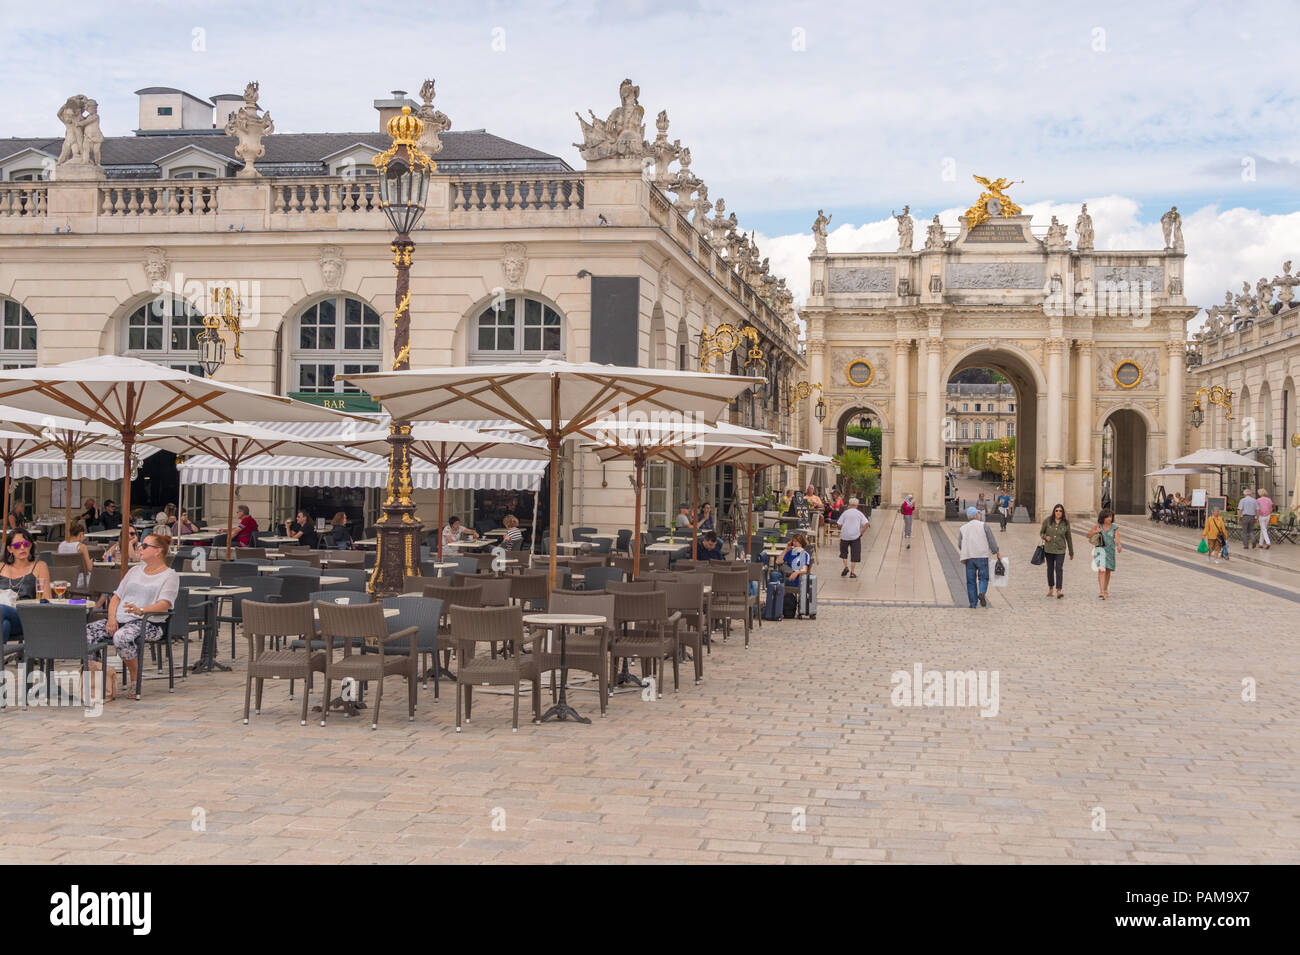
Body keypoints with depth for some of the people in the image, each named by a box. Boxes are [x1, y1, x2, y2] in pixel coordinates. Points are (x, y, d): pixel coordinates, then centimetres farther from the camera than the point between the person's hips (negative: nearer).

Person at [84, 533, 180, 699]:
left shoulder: (170, 575, 4)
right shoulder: (135, 570, 25)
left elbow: (164, 604, -12)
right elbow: (116, 596, 20)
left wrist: (141, 610, -31)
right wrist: (112, 618, 0)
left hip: (147, 622, -6)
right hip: (119, 620, 7)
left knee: (121, 637, -38)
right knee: (87, 631, -19)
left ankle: (135, 676, -15)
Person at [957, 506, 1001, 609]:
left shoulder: (963, 529, 8)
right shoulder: (984, 526, -1)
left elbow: (960, 545, 8)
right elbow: (992, 541, -4)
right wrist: (998, 553, 5)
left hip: (968, 557, 2)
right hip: (982, 556, -2)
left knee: (971, 581, 7)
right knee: (983, 578, 9)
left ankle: (973, 603, 4)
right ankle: (982, 593, -19)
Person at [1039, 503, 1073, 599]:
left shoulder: (1066, 523, -1)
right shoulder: (1047, 521, -3)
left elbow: (1068, 538, 7)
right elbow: (1041, 532, 8)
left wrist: (1071, 552, 12)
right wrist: (1045, 537, -16)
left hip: (1060, 550, -1)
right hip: (1049, 549, 1)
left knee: (1059, 568, -15)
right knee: (1050, 569, 12)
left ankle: (1059, 591, -21)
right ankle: (1051, 589, 28)